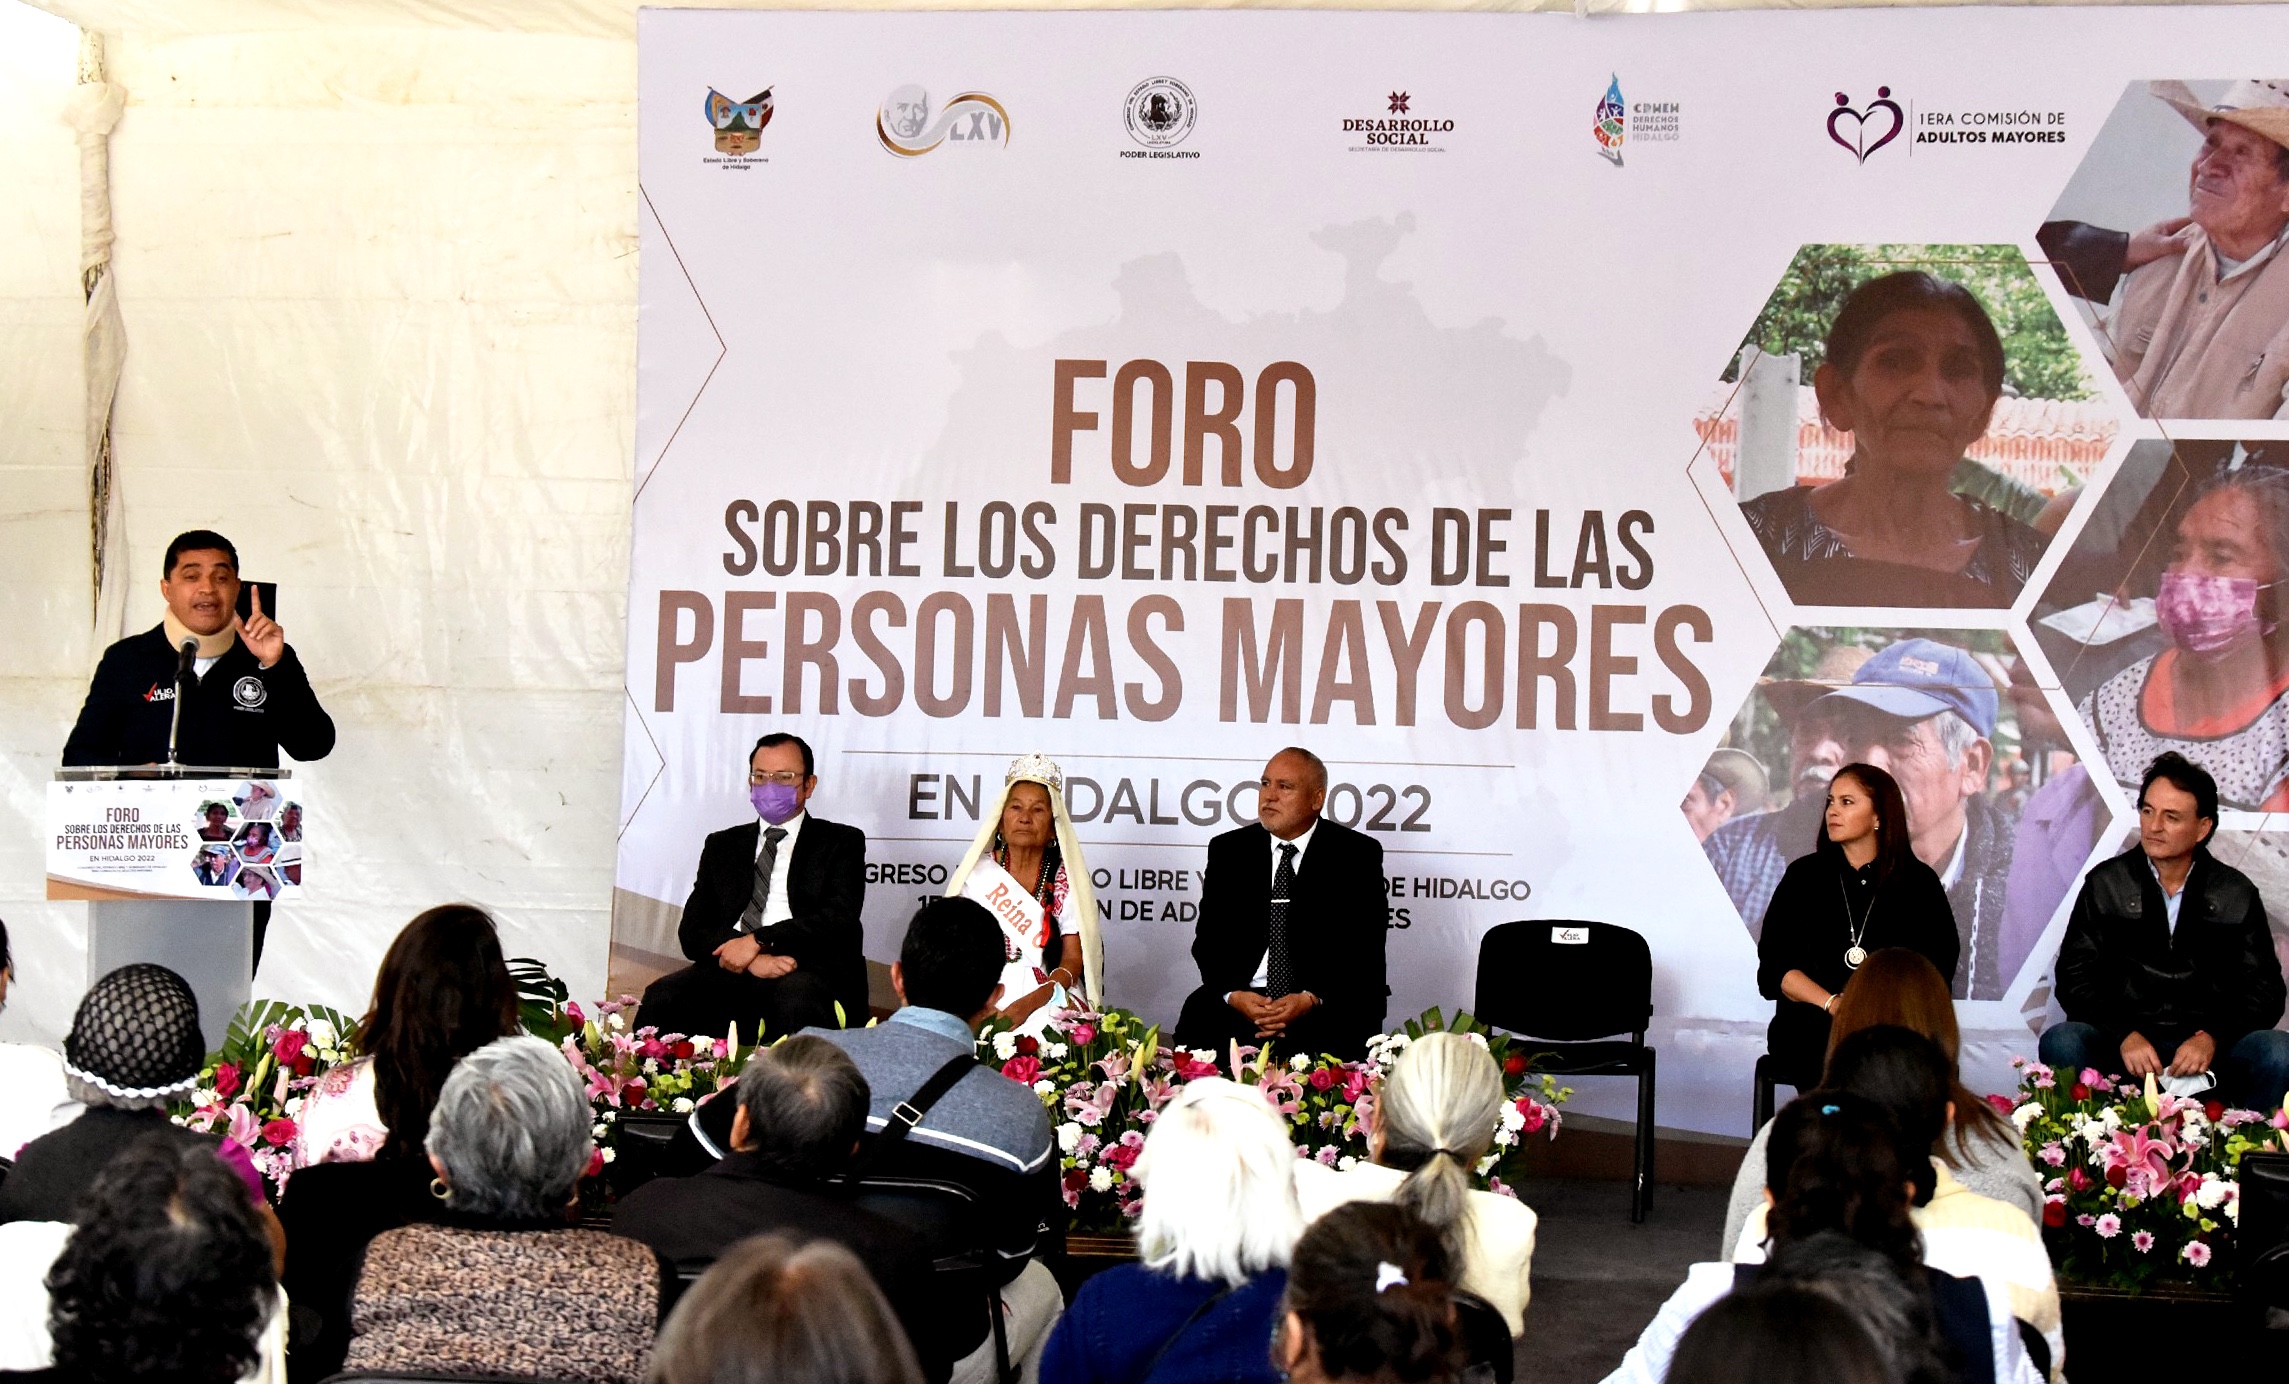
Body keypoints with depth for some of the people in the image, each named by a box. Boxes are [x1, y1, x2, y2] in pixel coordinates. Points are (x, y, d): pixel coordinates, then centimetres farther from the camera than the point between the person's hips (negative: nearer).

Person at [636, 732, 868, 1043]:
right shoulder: (722, 846, 25)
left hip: (810, 973, -3)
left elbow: (840, 918, -2)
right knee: (661, 997, -28)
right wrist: (753, 961, -8)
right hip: (731, 971, 3)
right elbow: (693, 930, 12)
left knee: (797, 997, -39)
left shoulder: (841, 843, 16)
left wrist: (759, 941, -12)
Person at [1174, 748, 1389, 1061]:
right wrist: (1233, 994, -14)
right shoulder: (1228, 850, 11)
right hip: (1242, 997, 2)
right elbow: (1210, 938, 7)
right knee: (1196, 1021, -28)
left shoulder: (1358, 855, 3)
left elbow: (1364, 946, -3)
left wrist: (1311, 998, -18)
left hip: (1328, 1002, -2)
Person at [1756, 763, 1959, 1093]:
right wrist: (1833, 1004, -12)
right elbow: (1773, 967, 5)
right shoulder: (1804, 876, 11)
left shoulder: (1918, 882, 10)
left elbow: (1938, 966, 4)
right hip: (1813, 1026, 0)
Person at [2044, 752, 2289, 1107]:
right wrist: (2125, 1036, -16)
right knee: (2061, 1043, -31)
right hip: (2122, 1048, 0)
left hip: (2208, 1051, 1)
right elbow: (2075, 977, 2)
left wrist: (2212, 1038, -13)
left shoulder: (2237, 895, 10)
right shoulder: (2105, 885, 8)